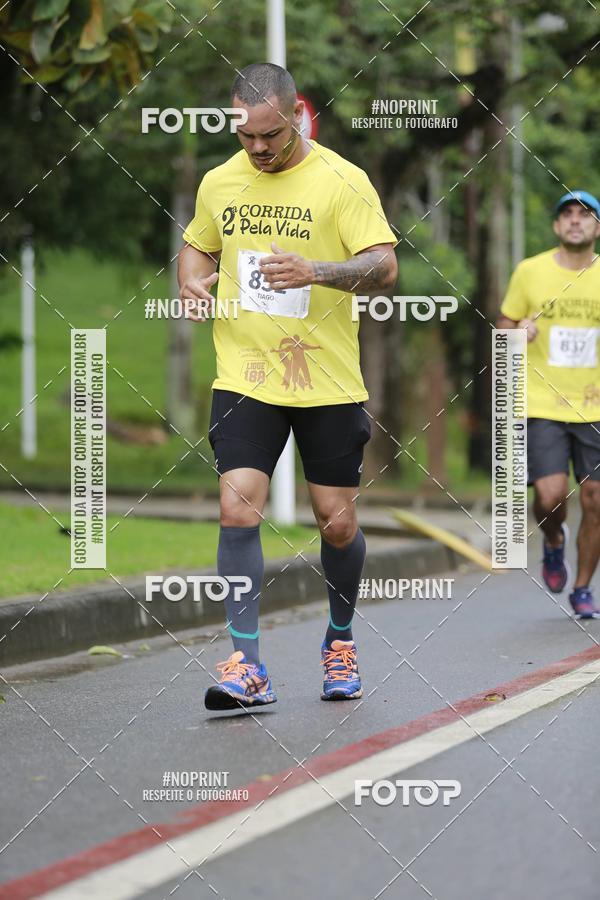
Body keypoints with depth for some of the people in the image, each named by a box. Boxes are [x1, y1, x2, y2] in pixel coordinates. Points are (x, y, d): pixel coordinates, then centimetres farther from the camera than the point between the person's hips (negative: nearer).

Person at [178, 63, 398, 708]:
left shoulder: (341, 180, -7)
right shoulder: (219, 182, 6)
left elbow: (385, 267, -13)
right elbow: (197, 245, 24)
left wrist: (316, 272, -30)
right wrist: (192, 279, 0)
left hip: (328, 382, -2)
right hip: (244, 381, 2)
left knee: (337, 523, 4)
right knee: (237, 510, -13)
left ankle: (340, 642, 30)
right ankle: (247, 667, -10)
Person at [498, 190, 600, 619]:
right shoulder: (530, 272, 1)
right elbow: (504, 326, 12)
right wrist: (517, 331, -10)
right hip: (542, 405, -1)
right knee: (551, 496, -14)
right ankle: (554, 541, 22)